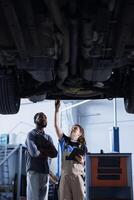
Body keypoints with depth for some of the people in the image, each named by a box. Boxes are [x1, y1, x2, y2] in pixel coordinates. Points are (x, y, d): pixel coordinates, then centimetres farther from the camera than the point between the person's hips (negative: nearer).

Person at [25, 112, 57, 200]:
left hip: (45, 171, 6)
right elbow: (34, 152, -14)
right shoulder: (31, 134, 1)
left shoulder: (48, 137, 19)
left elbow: (54, 153, 4)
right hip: (34, 171, -6)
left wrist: (40, 150, -7)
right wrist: (46, 152, 2)